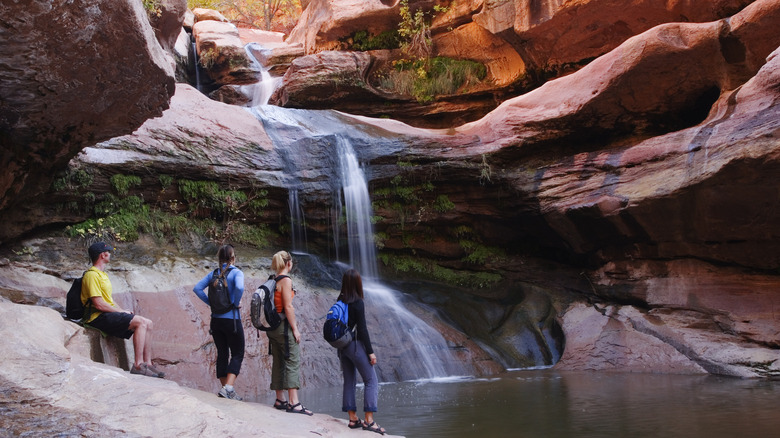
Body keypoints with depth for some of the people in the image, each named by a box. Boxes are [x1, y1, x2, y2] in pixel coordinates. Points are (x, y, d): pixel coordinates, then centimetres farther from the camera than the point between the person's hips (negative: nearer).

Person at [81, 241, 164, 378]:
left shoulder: (103, 274, 22)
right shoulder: (92, 275, -11)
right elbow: (99, 304, -19)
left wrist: (123, 311, 6)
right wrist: (121, 311, -10)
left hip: (110, 314, 10)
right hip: (99, 318, -10)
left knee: (148, 324, -1)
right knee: (141, 322, -24)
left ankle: (147, 363, -4)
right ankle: (138, 365, -24)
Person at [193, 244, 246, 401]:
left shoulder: (214, 273, 7)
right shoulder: (236, 272, -9)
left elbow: (197, 289, 3)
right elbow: (239, 288, -28)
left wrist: (211, 303, 5)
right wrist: (235, 303, -11)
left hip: (216, 320, 5)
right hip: (231, 319, -5)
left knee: (222, 354, 13)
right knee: (237, 354, 3)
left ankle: (226, 390, 18)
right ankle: (228, 388, -12)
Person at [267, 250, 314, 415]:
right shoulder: (286, 280, -11)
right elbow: (288, 307, -16)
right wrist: (295, 328, -12)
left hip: (273, 326, 9)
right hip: (284, 325, -9)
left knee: (278, 363, 12)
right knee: (293, 362, -8)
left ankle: (280, 400, 18)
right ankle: (293, 403, -11)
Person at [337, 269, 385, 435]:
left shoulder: (340, 301, 5)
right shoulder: (357, 302, -15)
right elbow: (362, 329, -16)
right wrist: (370, 351, -11)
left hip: (342, 345, 7)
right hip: (355, 345, -7)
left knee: (349, 381, 13)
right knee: (371, 381, 0)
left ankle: (353, 419, 16)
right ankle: (369, 420, -4)